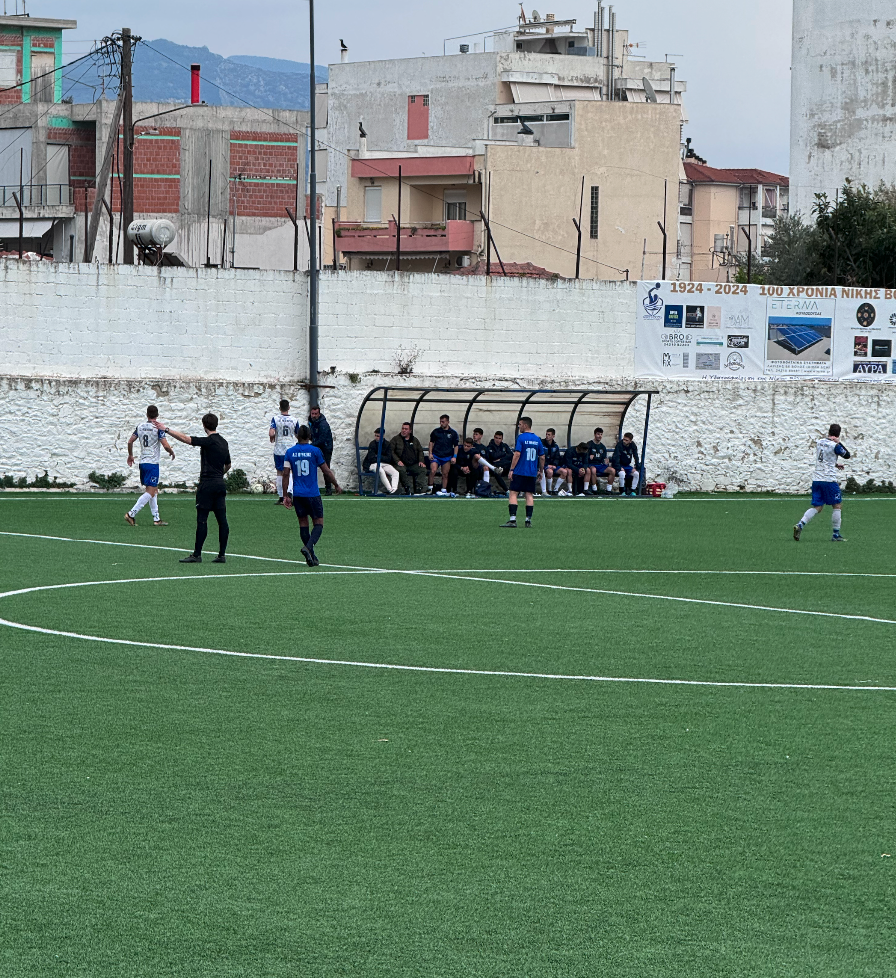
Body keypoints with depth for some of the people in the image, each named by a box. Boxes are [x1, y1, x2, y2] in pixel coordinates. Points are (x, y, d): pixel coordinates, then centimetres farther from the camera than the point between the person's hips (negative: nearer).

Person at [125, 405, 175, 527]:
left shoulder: (140, 426, 8)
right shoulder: (158, 428, -10)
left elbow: (130, 441, 12)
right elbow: (165, 445, -15)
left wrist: (130, 455, 28)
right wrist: (171, 452, 6)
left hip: (142, 462, 7)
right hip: (153, 463, -7)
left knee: (154, 490, 16)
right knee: (150, 492, -7)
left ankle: (156, 518, 15)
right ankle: (131, 514, -17)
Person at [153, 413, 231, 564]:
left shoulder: (209, 441, -11)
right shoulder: (223, 442, 12)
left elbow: (186, 439, -18)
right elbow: (228, 465, 23)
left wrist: (166, 429, -15)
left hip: (207, 483, -8)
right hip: (220, 483, 8)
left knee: (201, 519, -5)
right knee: (222, 520, 5)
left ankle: (197, 554, -5)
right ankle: (222, 555, 5)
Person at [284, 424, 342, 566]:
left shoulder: (290, 452, 3)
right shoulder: (315, 451, -6)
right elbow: (326, 471, -1)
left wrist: (286, 496, 7)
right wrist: (336, 485, 15)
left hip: (297, 494, 3)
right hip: (312, 494, -3)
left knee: (303, 523, 12)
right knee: (318, 523, 4)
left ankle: (311, 556, 12)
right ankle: (308, 547, -21)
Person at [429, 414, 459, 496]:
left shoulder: (453, 433, 5)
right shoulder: (435, 431, 6)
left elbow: (456, 446, 8)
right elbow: (431, 442, 12)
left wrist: (454, 457, -1)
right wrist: (430, 453, 2)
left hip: (447, 457, 0)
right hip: (436, 455, 0)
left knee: (445, 474, 4)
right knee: (432, 471, -17)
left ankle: (444, 490, 14)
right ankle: (430, 488, -7)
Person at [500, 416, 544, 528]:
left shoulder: (521, 438, -8)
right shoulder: (537, 439, 9)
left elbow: (517, 454, -15)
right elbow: (542, 457, 12)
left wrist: (512, 469, -11)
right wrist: (540, 470, 22)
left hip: (519, 472, -6)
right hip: (532, 473, 6)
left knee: (513, 494, -4)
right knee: (530, 495, 8)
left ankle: (513, 520, -13)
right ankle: (528, 520, 5)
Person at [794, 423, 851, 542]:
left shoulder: (819, 442, 11)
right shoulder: (835, 446, -10)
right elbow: (847, 456, 4)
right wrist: (839, 442, 2)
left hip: (816, 479, 6)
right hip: (829, 479, -6)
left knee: (817, 507, 8)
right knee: (837, 506, 5)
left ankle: (800, 525, -12)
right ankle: (836, 535, 5)